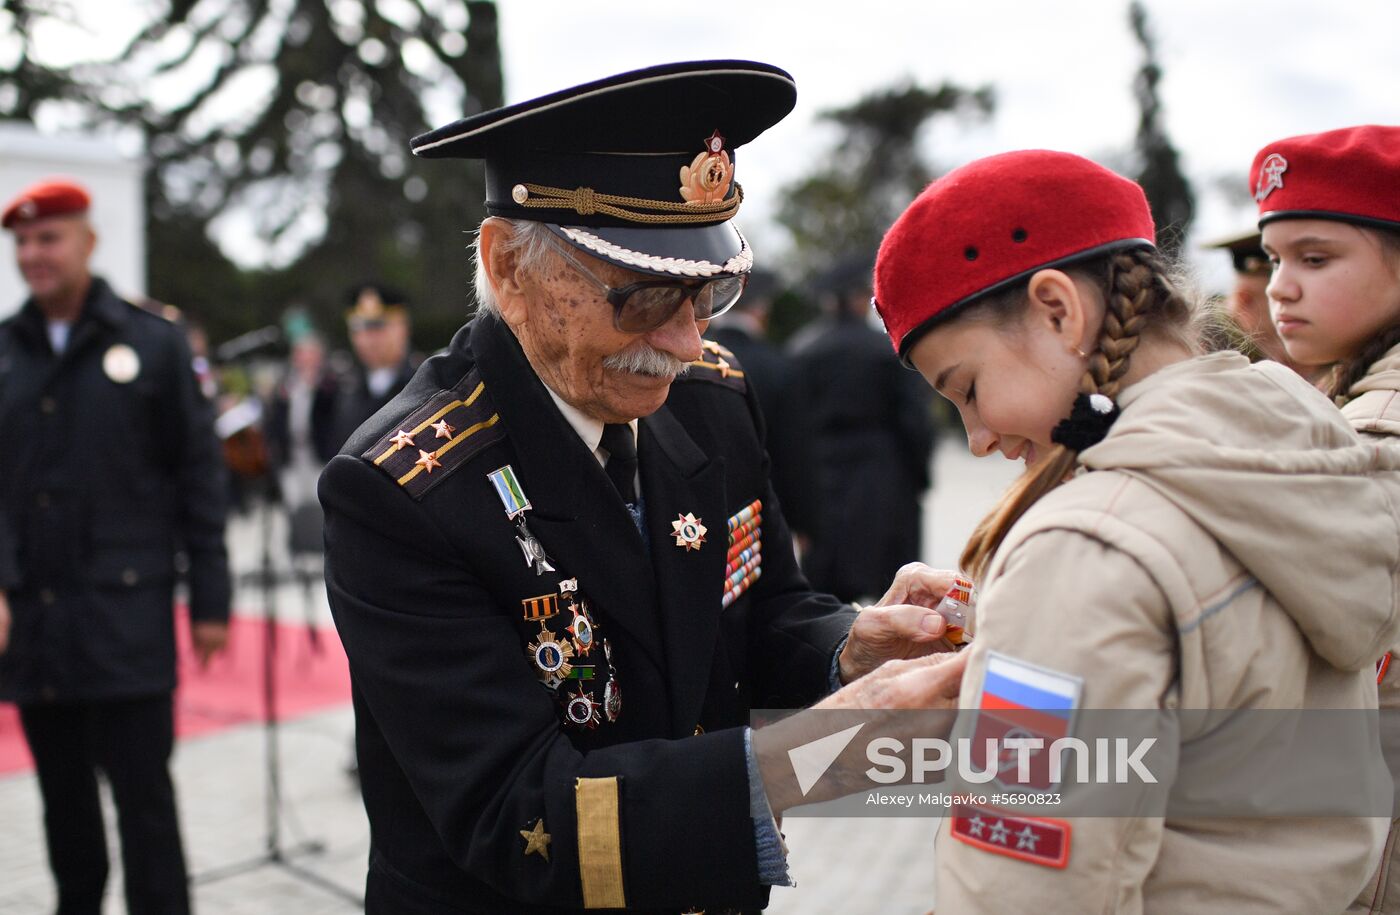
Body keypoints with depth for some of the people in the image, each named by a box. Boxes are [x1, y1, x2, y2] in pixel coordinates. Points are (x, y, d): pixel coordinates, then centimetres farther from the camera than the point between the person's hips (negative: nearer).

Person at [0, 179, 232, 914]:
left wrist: (209, 598, -3)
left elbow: (199, 476, -1)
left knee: (142, 794, 0)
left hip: (126, 612, -3)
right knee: (63, 796, 15)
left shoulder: (154, 343, 0)